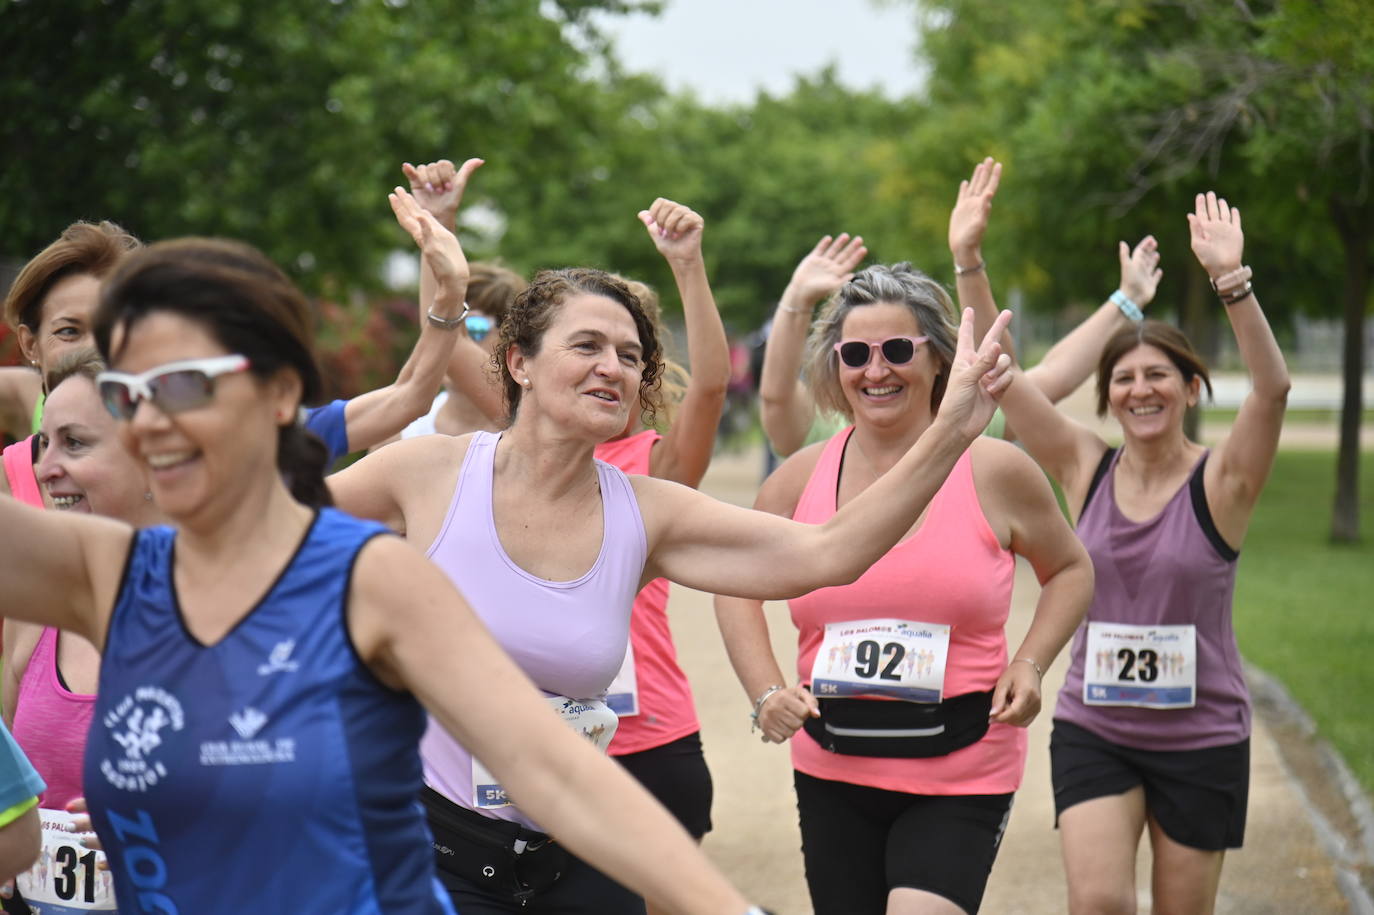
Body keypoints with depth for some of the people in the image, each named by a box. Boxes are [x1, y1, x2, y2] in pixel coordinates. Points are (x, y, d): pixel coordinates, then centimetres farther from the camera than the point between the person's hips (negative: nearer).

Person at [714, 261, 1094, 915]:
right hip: (832, 770, 3)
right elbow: (737, 585, 14)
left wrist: (1030, 663, -4)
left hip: (962, 770, -3)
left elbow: (1069, 569, 12)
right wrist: (766, 692, 0)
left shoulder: (996, 473, -3)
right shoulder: (802, 477, 2)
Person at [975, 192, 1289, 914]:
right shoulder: (1085, 470, -1)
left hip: (1202, 739, -1)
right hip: (1092, 731, 2)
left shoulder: (1220, 481, -9)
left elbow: (1273, 387, -27)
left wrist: (1231, 279, -38)